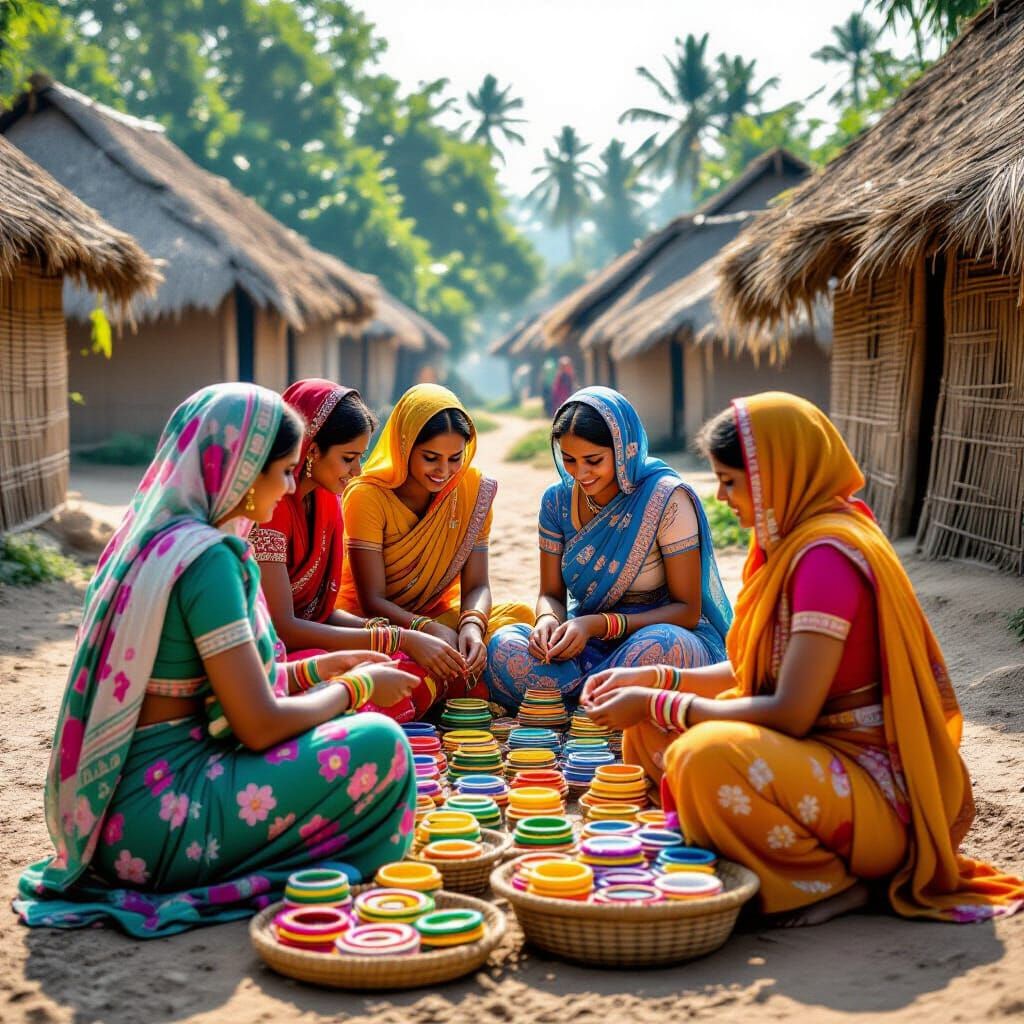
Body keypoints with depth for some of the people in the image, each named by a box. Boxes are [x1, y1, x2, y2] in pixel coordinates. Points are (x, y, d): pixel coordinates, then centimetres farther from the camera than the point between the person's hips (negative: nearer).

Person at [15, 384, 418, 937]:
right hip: (156, 822, -10)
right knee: (377, 743, -12)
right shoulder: (206, 555, -18)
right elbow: (261, 724, -18)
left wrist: (318, 668, 19)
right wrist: (356, 687, -1)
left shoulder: (149, 536, 10)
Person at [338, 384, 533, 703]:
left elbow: (476, 585, -6)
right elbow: (372, 600, -18)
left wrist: (472, 624, -30)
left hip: (438, 616, 4)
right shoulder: (368, 496, -16)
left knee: (519, 616, -24)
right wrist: (429, 630, -36)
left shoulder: (473, 488, -4)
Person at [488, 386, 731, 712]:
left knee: (657, 647, -40)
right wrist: (548, 620, -17)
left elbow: (687, 610, -11)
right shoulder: (558, 500, 3)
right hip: (589, 647, 4)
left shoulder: (666, 498, -12)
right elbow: (551, 594, 9)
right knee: (505, 646, -24)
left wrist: (598, 624, -23)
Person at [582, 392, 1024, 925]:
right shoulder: (793, 538, 8)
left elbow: (790, 713, -25)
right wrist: (653, 679, 3)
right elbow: (756, 670, 13)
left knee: (709, 755, -34)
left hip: (881, 793, -10)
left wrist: (657, 704, -16)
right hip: (821, 749, 10)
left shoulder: (828, 554, -22)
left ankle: (828, 881, -10)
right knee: (650, 733, 8)